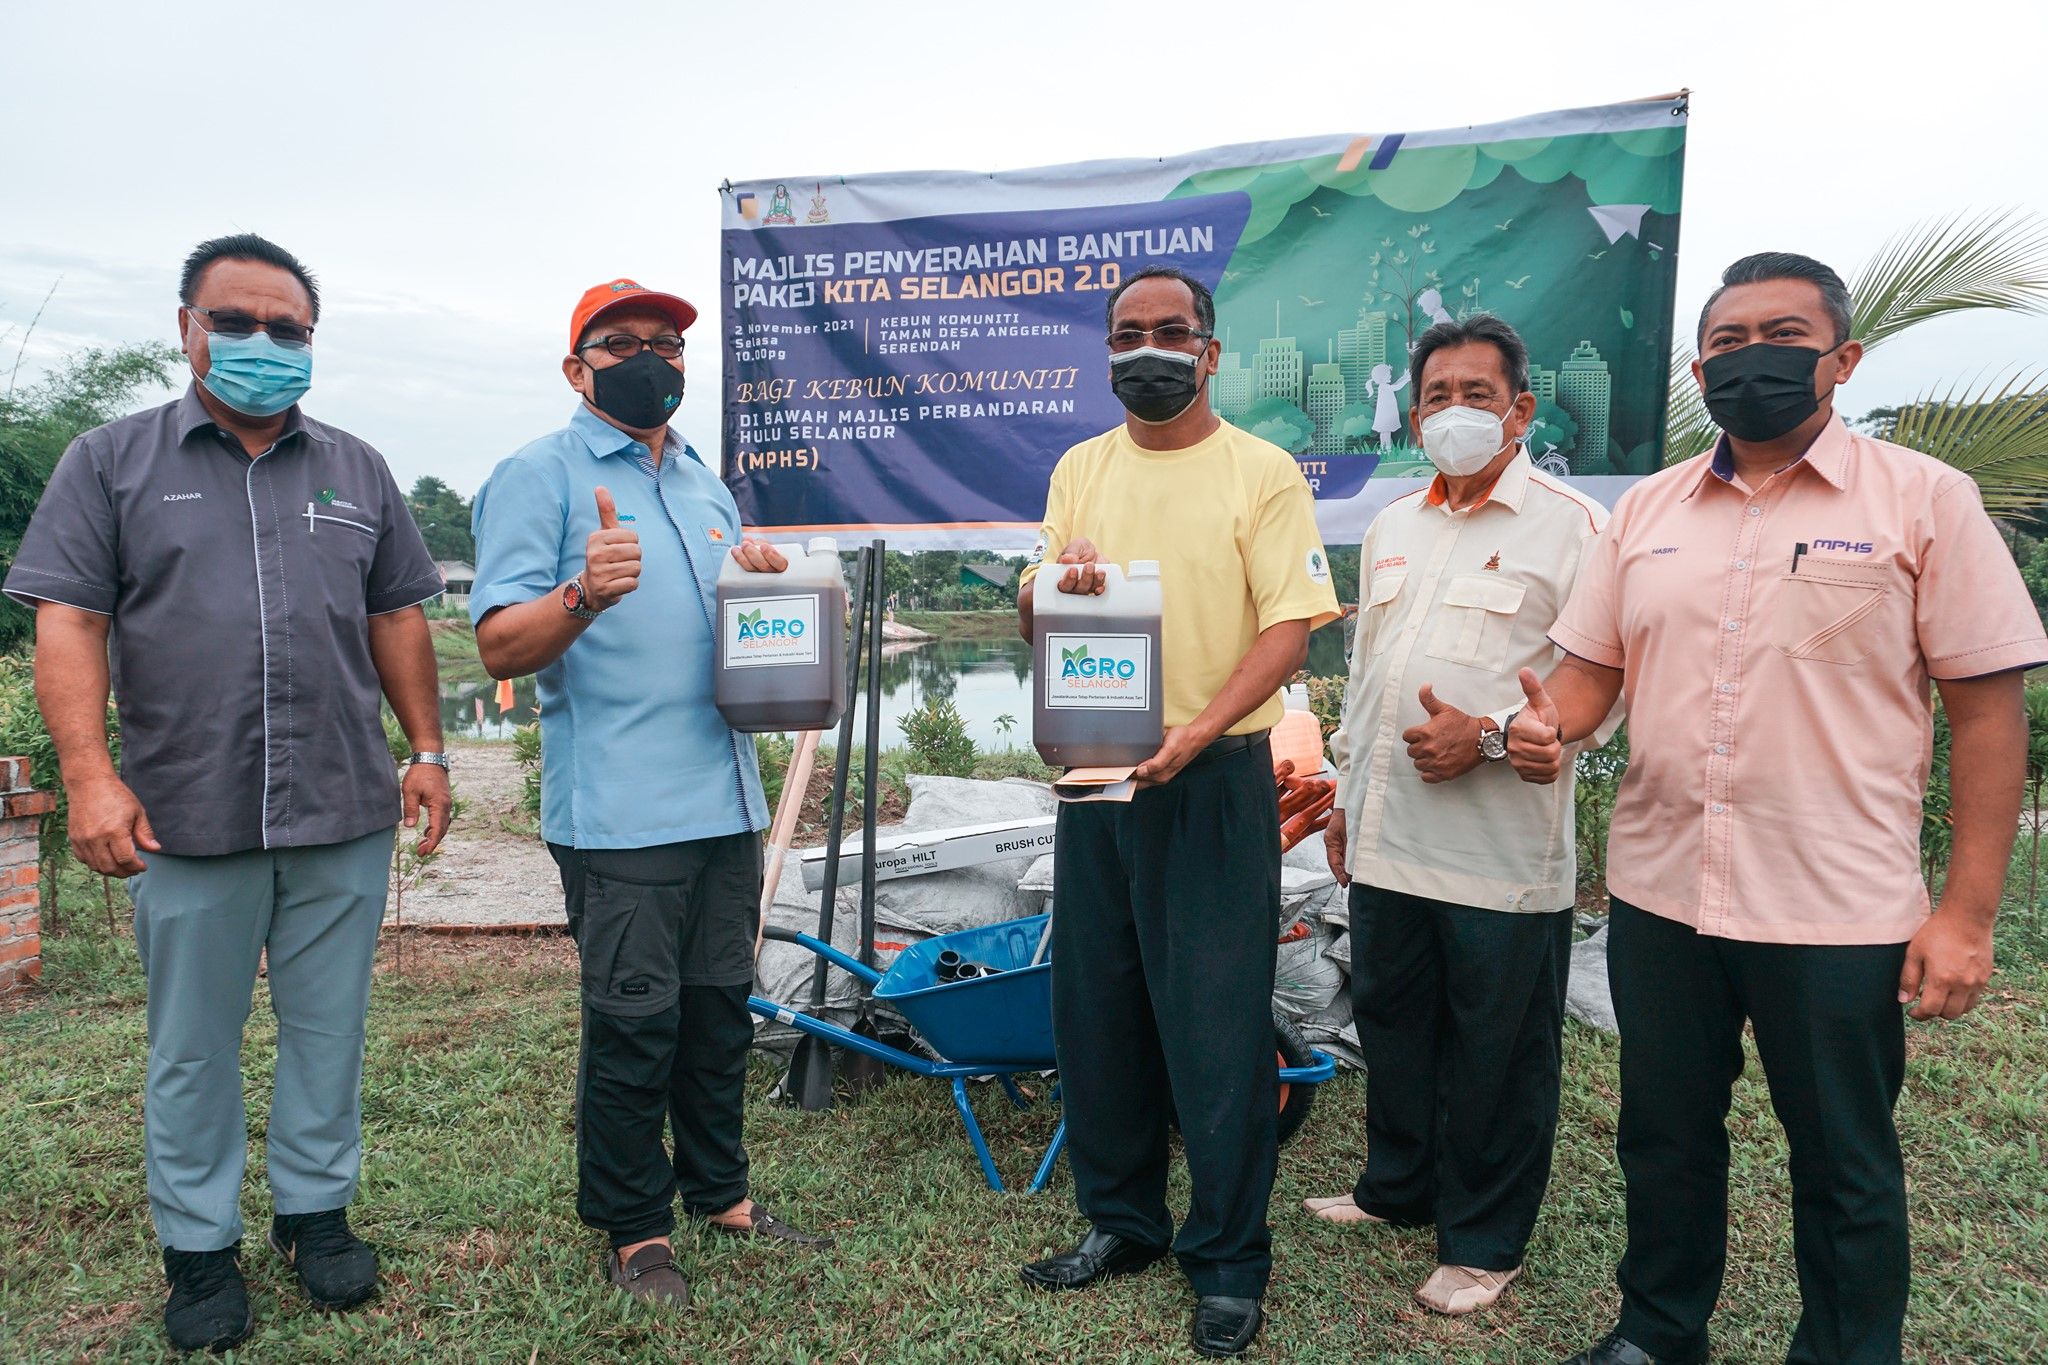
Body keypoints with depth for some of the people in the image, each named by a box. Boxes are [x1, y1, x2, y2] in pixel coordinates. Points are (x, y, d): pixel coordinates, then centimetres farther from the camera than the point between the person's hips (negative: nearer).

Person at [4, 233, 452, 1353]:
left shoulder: (356, 471, 12)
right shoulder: (111, 462, 5)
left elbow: (397, 618, 13)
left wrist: (427, 749, 7)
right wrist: (90, 775, -13)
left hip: (345, 817, 2)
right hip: (186, 821, -2)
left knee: (328, 1028, 11)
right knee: (192, 1045, 10)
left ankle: (315, 1209, 28)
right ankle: (199, 1245, 25)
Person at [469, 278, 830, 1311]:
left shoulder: (705, 485, 18)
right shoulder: (539, 475, -4)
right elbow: (500, 646, -12)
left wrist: (762, 579, 4)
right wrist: (584, 595, -32)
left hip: (726, 794, 7)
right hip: (618, 810, -7)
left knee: (720, 1006, 15)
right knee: (633, 1021, 1)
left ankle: (719, 1194, 31)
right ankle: (633, 1232, 19)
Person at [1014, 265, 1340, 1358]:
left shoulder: (1262, 473, -3)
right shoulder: (1080, 469, 12)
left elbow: (1289, 628, -10)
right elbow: (1030, 618, 11)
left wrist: (1195, 734, -24)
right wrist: (1055, 581, -13)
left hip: (1213, 778, -5)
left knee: (1217, 1024, 1)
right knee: (1096, 1009, 12)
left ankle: (1227, 1258, 18)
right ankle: (1120, 1220, 30)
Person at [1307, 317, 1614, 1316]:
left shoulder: (1572, 526, -6)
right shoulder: (1389, 528, 15)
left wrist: (1490, 736, -20)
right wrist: (1346, 793, 19)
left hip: (1501, 853, -6)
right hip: (1387, 839, 6)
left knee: (1498, 1052, 7)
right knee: (1391, 1022, 19)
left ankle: (1483, 1241, 25)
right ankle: (1398, 1188, 39)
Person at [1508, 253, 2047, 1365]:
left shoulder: (1924, 500, -4)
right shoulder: (1645, 510, 8)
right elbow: (1591, 668, 11)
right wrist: (1547, 728, -13)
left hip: (1841, 914, -3)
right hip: (1658, 896, 4)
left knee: (1845, 1169, 12)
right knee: (1664, 1137, 18)